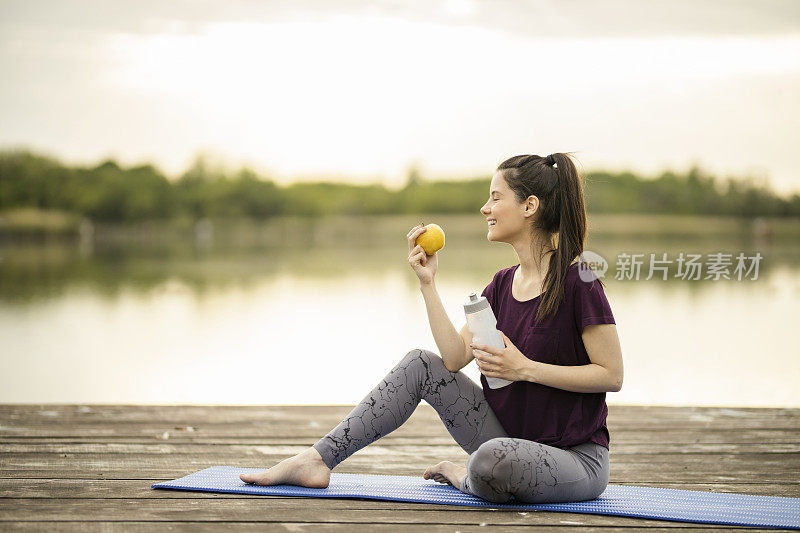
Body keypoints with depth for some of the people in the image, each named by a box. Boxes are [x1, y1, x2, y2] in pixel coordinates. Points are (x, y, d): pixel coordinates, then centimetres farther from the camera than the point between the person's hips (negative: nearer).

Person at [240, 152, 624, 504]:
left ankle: (464, 477, -2)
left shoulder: (577, 282, -16)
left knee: (492, 460, -40)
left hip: (576, 456, -7)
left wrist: (526, 369, -20)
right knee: (420, 364, -1)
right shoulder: (502, 285, 7)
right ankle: (317, 461, 1)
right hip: (509, 438, 7)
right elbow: (455, 357, -1)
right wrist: (427, 283, -6)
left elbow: (612, 375, -16)